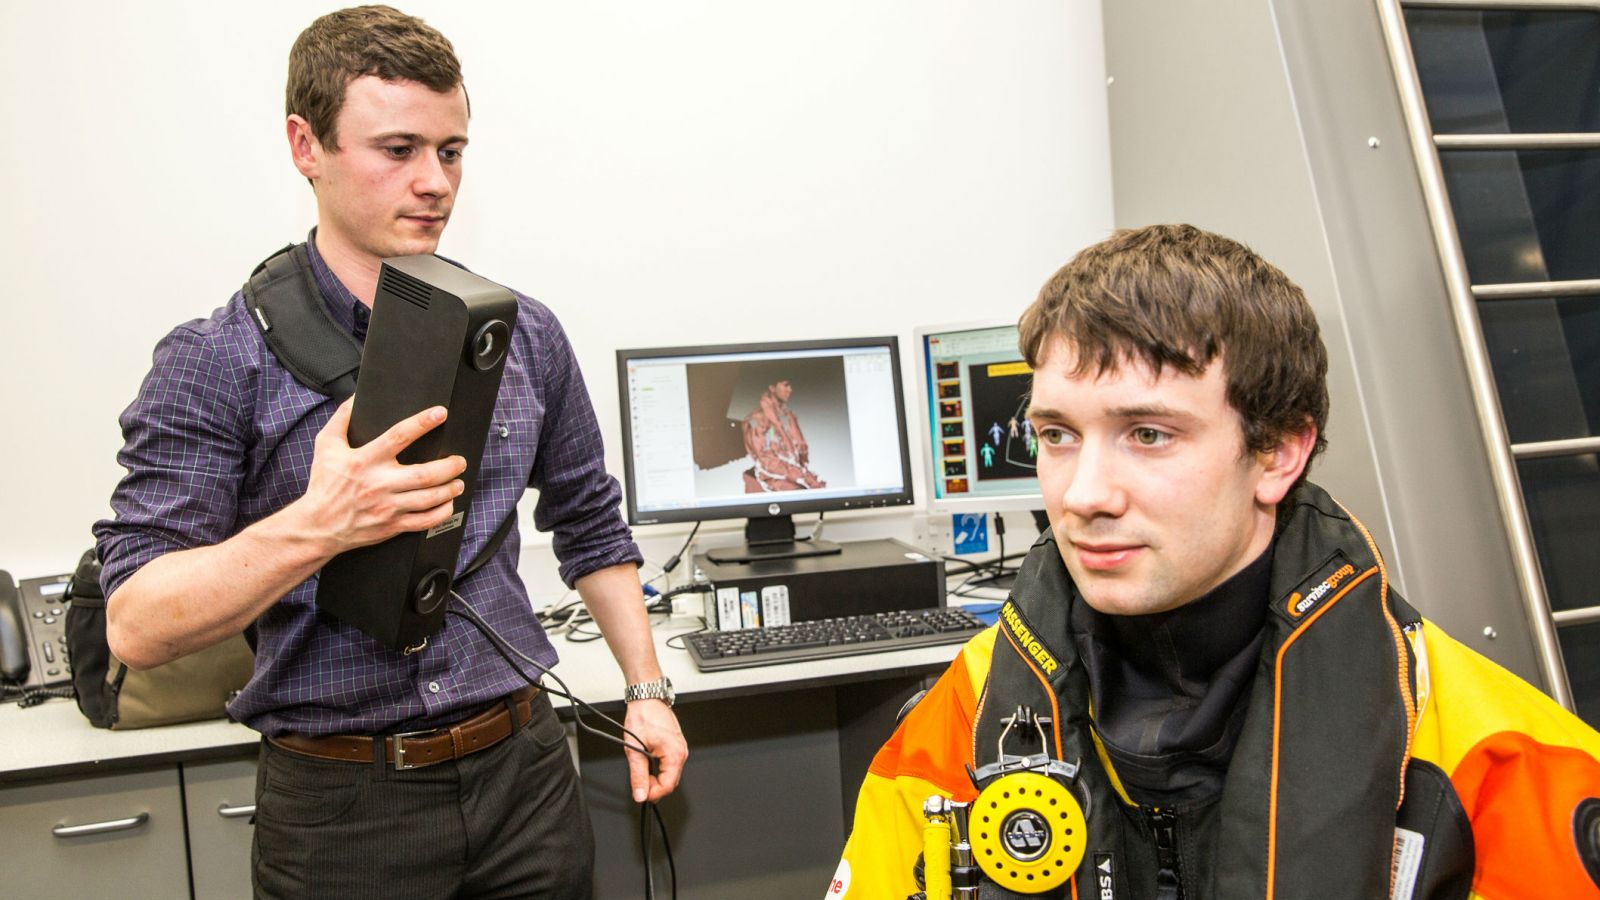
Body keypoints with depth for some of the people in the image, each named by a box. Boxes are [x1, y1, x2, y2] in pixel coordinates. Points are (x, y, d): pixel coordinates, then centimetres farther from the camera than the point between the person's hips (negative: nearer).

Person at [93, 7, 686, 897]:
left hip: (522, 769, 3)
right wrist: (313, 529, -29)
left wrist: (648, 690, 5)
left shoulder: (525, 335, 1)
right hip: (336, 801, -2)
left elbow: (590, 525, 11)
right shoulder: (215, 363, -8)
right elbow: (136, 626, -13)